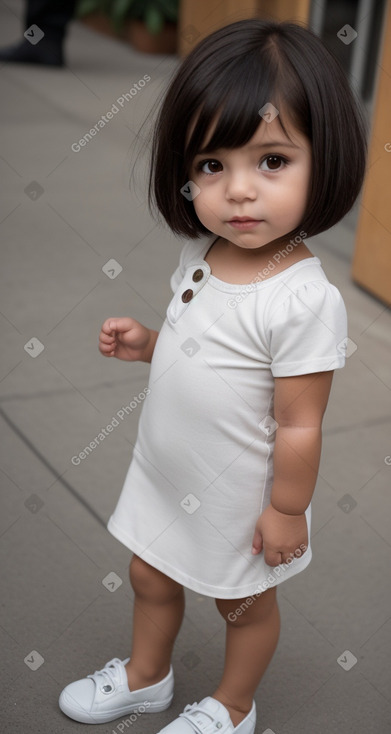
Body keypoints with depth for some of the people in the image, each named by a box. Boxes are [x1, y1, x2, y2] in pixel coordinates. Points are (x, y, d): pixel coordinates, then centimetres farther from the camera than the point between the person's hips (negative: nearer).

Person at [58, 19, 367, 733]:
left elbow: (300, 427, -24)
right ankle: (144, 677, 55)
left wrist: (286, 512, -15)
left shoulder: (304, 300, -32)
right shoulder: (199, 254, -9)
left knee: (244, 604, 21)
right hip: (163, 474, 7)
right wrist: (145, 343, -8)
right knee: (150, 577, 27)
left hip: (237, 499, -7)